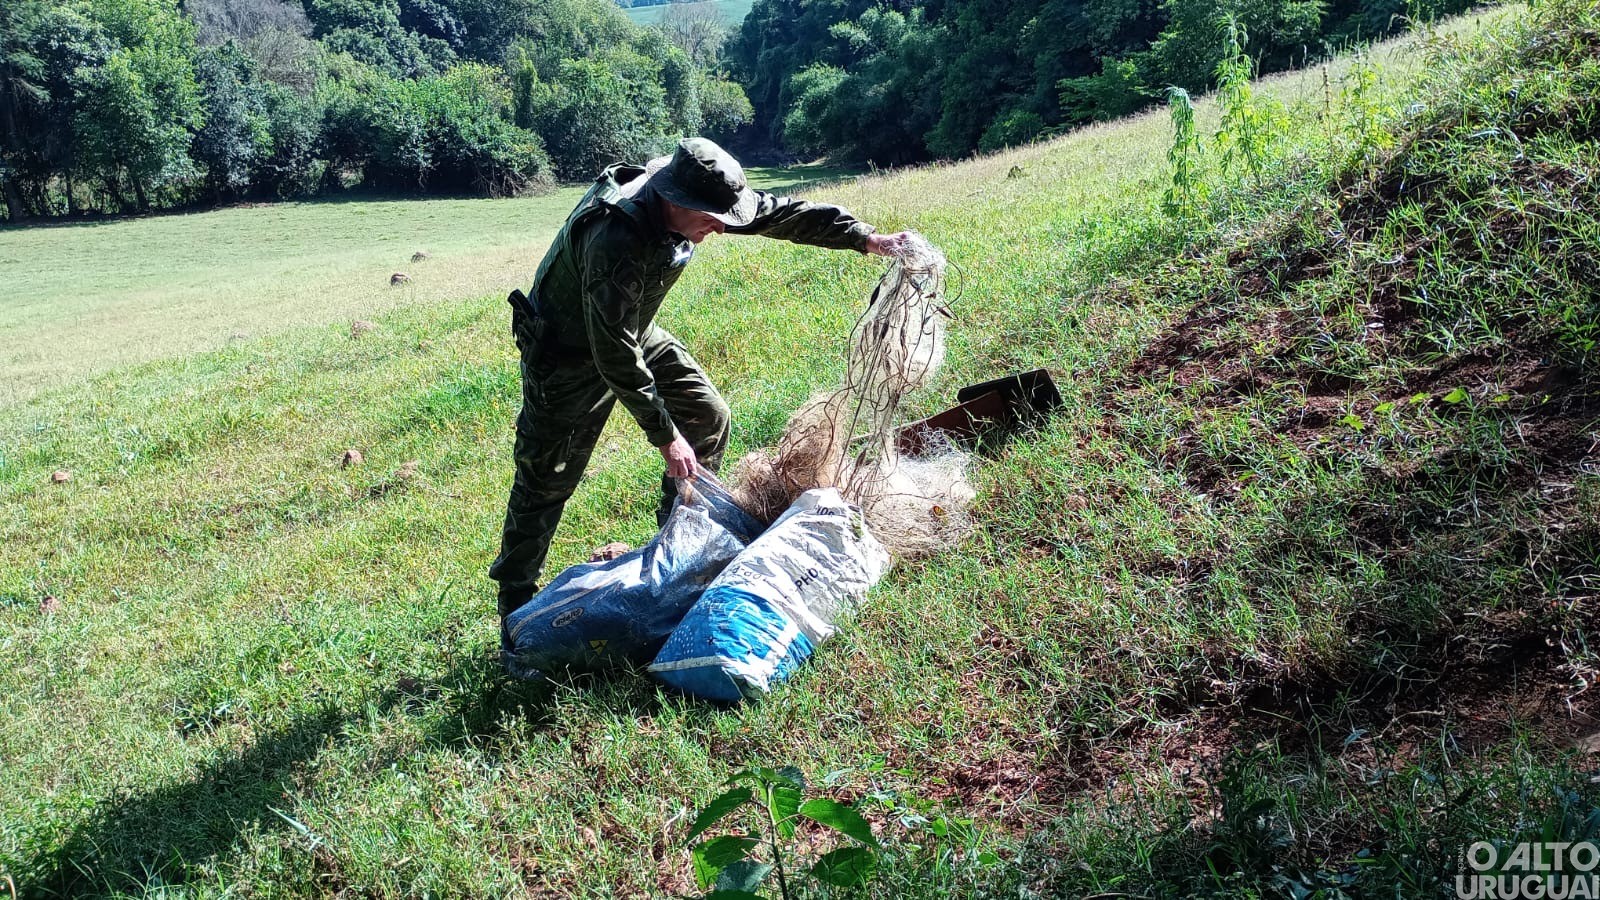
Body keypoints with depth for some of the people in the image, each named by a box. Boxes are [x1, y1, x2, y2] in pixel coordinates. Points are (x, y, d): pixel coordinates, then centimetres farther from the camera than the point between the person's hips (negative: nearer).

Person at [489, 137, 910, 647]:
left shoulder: (690, 196, -17)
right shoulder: (615, 240, -40)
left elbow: (782, 213, -8)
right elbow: (615, 357, -35)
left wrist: (865, 238, -12)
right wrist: (665, 436, -28)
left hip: (631, 332, 8)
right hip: (570, 351, -8)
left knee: (708, 418, 7)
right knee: (547, 479, -3)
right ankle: (515, 599, 13)